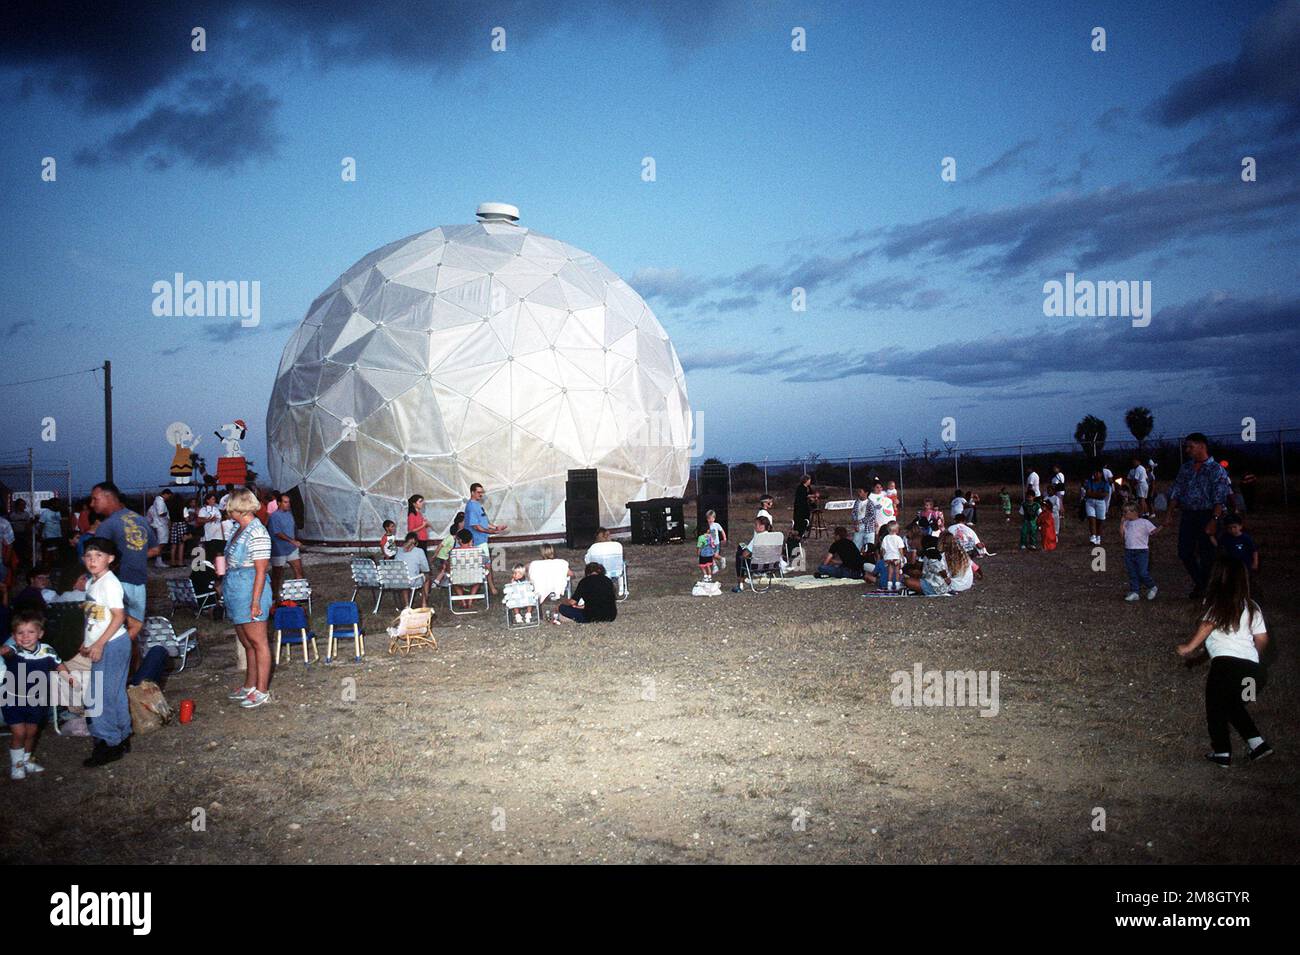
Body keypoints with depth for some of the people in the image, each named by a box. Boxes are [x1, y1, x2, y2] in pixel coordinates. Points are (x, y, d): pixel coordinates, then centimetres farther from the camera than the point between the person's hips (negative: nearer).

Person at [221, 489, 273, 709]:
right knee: (247, 643, 17)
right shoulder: (239, 529, 11)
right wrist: (224, 587, 22)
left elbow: (261, 571, -19)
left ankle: (262, 691, 4)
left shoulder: (256, 533, -17)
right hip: (235, 592, 10)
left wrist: (255, 601, -21)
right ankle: (250, 686, 27)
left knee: (257, 642, -2)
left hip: (249, 592, -9)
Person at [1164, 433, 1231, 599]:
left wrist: (1213, 521, -20)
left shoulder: (1216, 470, -5)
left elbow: (1219, 499, -12)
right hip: (1187, 516, 5)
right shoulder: (1185, 468, 13)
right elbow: (1175, 492, 11)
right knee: (1184, 552, 5)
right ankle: (1199, 582, 25)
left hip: (1207, 515, -5)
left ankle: (1204, 587, 13)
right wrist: (1169, 514, 2)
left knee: (1206, 555, 0)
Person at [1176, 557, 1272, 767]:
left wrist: (1189, 647, -21)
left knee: (1216, 708, 10)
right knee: (1234, 705, 27)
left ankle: (1222, 753, 10)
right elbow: (1262, 638, 16)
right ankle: (1257, 743, 19)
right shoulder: (1251, 607, 18)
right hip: (1252, 667, 6)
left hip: (1225, 663, -6)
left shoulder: (1216, 603, 2)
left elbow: (1207, 625, -16)